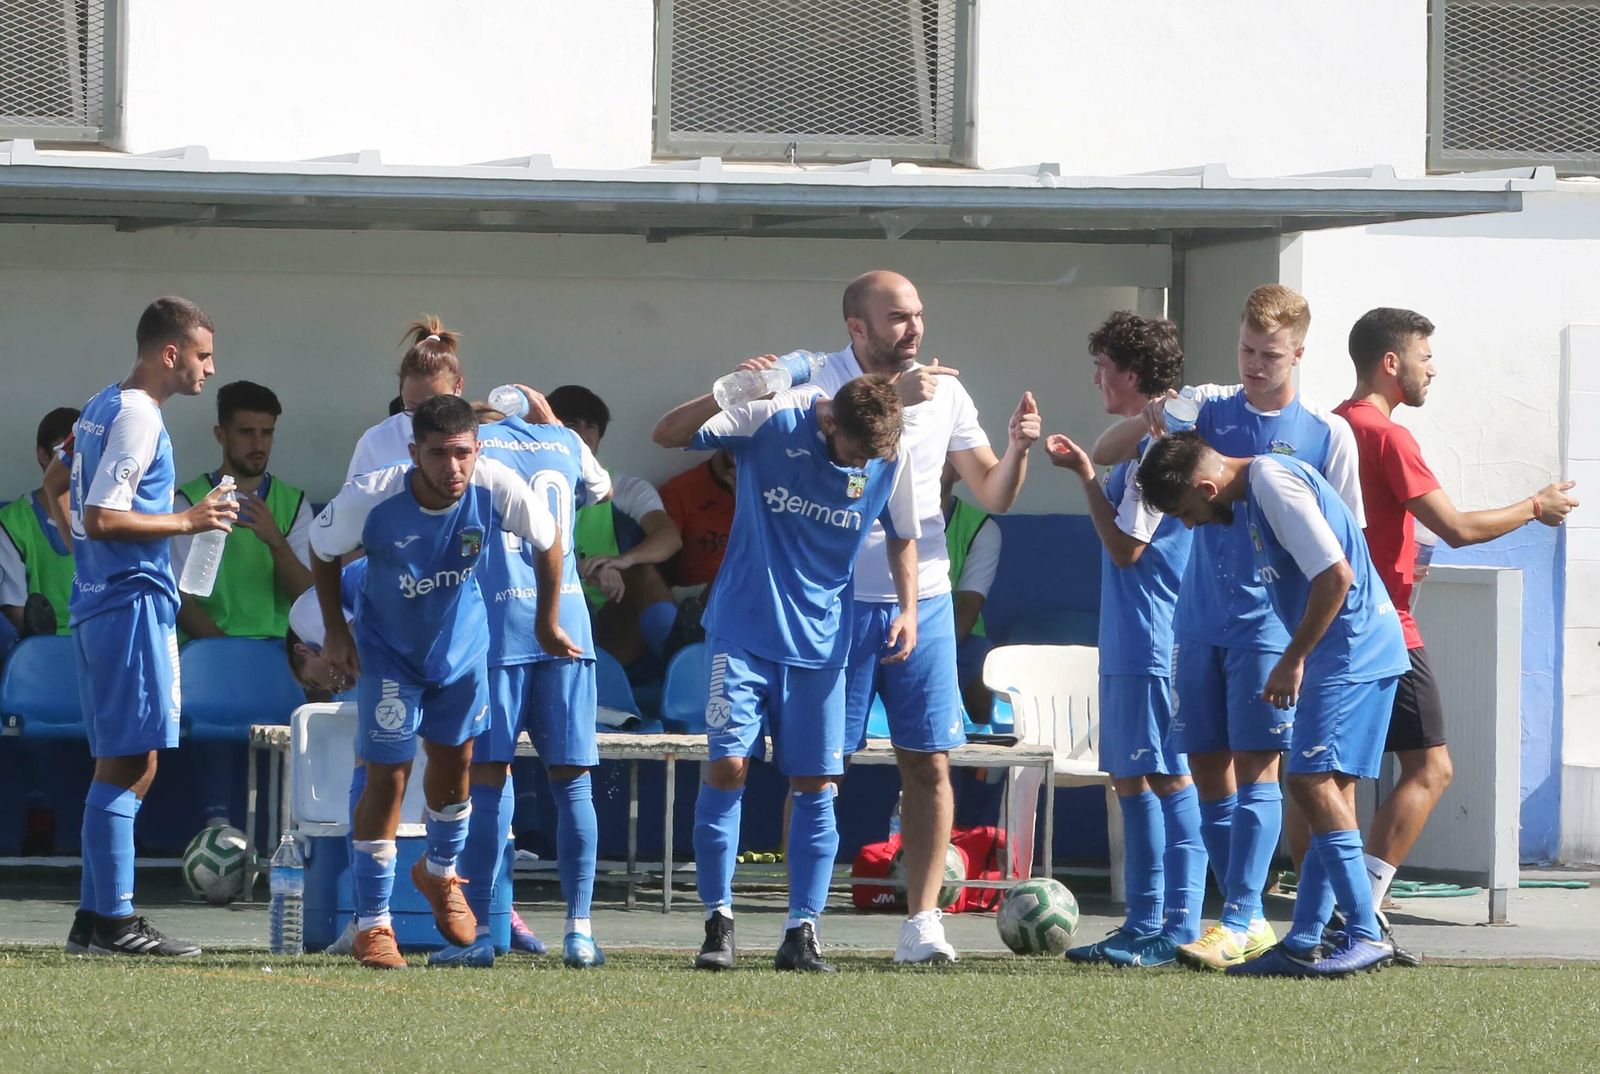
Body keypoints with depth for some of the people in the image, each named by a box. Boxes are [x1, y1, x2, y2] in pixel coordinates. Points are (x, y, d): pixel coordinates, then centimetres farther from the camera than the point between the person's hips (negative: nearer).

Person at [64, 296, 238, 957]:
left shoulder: (101, 408, 16)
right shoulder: (138, 417, -14)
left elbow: (63, 489, 26)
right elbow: (101, 517, -20)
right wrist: (187, 521, -15)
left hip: (96, 600, 10)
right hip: (132, 601, -10)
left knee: (121, 765, 12)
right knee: (130, 763, -9)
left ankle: (94, 917, 12)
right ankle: (112, 921, -11)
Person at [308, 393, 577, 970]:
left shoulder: (497, 488, -28)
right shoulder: (371, 499, -32)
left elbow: (547, 540, -7)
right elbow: (323, 551, -10)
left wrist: (547, 622, 1)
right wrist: (335, 629, -9)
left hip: (462, 644, 3)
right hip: (388, 651, -3)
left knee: (454, 760, 16)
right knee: (387, 776, -6)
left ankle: (441, 873, 45)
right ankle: (372, 927, 3)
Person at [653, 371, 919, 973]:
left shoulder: (891, 460, -5)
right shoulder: (771, 420, -13)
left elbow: (902, 537, 12)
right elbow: (667, 435, -14)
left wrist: (908, 609, -1)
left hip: (820, 640, 2)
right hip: (743, 628, -2)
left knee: (814, 783, 0)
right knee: (728, 765, -10)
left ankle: (802, 931, 7)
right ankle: (718, 922, -1)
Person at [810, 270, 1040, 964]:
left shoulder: (944, 392, 6)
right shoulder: (821, 382, -6)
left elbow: (992, 496, 9)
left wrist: (1016, 450, -10)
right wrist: (894, 402, -32)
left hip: (923, 600, 4)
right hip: (840, 599, -4)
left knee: (929, 762, 0)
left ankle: (921, 920, 5)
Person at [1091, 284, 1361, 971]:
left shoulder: (1327, 434, -1)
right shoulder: (1207, 409, 6)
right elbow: (1103, 455, 7)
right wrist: (1150, 417, -14)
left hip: (1271, 624, -4)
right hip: (1200, 622, 4)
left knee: (1256, 766, -11)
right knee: (1206, 769, 6)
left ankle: (1237, 922, -13)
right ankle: (1249, 920, 13)